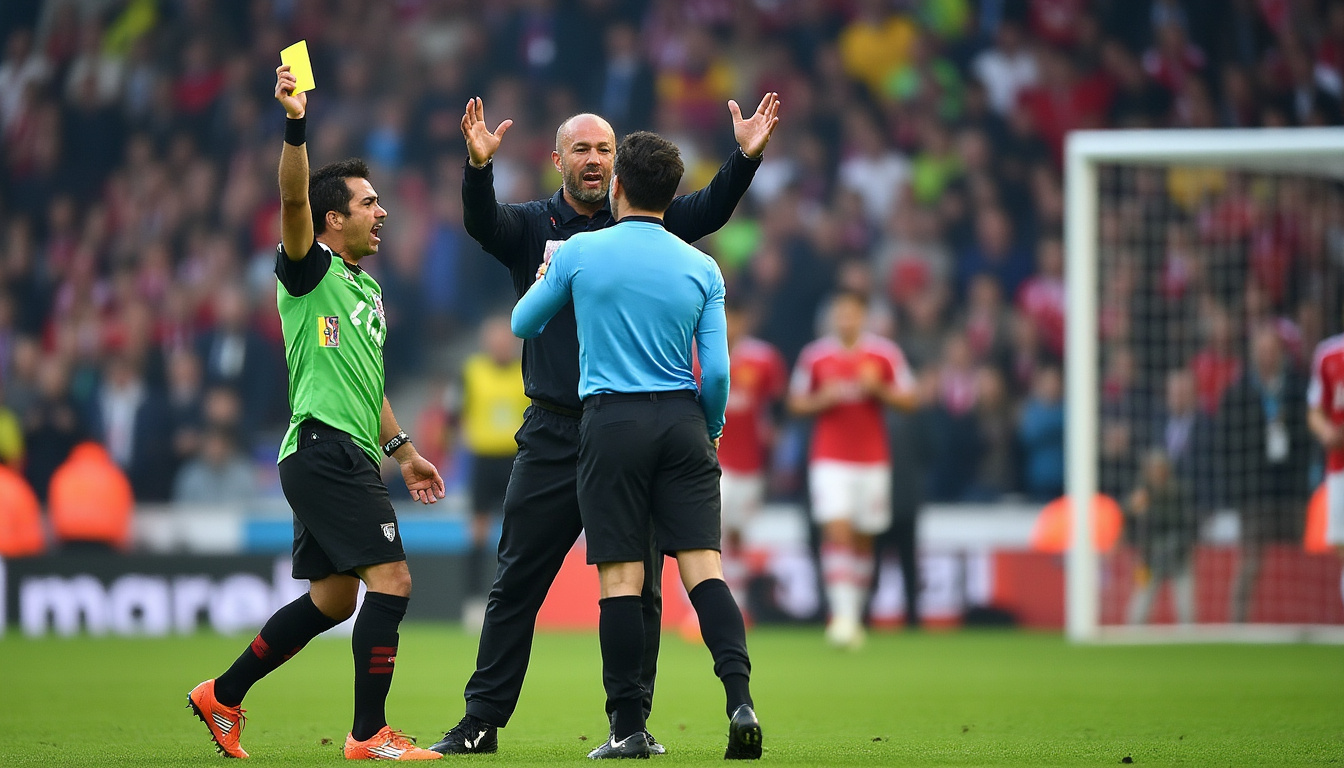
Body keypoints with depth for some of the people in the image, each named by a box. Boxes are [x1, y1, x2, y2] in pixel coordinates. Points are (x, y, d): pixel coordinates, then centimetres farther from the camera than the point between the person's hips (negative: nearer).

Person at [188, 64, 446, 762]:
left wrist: (402, 450, 31)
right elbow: (293, 199, -23)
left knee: (331, 599, 13)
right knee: (390, 582, -14)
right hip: (326, 448, -10)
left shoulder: (367, 291, 22)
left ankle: (221, 696, 22)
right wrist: (295, 123, -36)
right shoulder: (311, 270, -4)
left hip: (346, 456, 10)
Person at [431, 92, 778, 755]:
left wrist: (746, 156, -21)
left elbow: (709, 210, -4)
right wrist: (478, 167, -33)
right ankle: (482, 722, 7)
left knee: (638, 587, 3)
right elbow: (480, 222, -13)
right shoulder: (532, 226, 6)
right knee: (517, 582, 1)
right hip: (554, 433, -1)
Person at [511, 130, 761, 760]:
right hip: (682, 422, 2)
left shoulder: (580, 252, 0)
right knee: (703, 565, -1)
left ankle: (628, 728, -1)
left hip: (612, 423, -2)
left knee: (621, 577, -1)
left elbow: (522, 324, 14)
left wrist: (545, 280, 35)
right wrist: (711, 430, 19)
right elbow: (717, 370, 1)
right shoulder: (701, 269, 4)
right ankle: (739, 699, -17)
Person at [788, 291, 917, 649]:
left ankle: (855, 615, 20)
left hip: (873, 459, 2)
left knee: (863, 539, 8)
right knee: (837, 530, -17)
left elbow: (909, 400, 4)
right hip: (830, 458, -2)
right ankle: (841, 615, -23)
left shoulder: (885, 354, 2)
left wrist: (878, 389, -14)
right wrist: (824, 398, -12)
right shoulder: (814, 355, 1)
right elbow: (796, 402, 7)